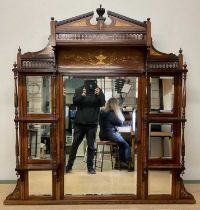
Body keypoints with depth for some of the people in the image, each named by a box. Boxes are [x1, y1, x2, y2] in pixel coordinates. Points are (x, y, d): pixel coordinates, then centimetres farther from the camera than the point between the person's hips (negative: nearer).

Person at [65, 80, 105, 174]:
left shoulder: (98, 90, 3)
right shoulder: (80, 90, 3)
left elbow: (102, 103, -8)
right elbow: (74, 102, -8)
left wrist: (99, 95, -28)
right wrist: (81, 96, -27)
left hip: (92, 123, 0)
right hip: (79, 122, 0)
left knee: (91, 145, 5)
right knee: (75, 144, 4)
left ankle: (90, 166, 14)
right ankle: (69, 165, 14)